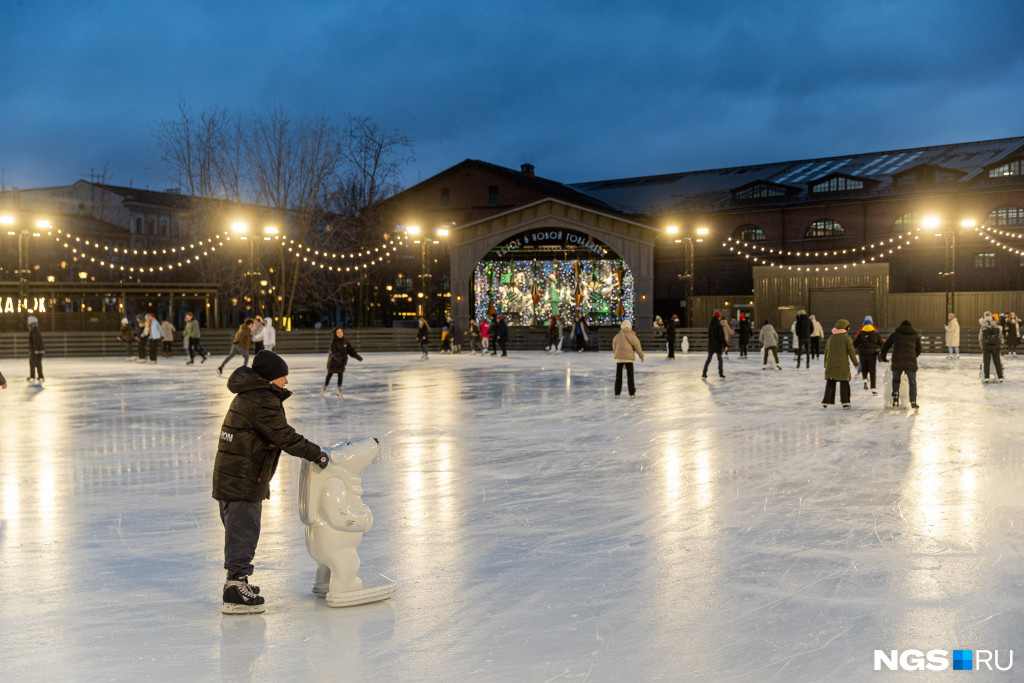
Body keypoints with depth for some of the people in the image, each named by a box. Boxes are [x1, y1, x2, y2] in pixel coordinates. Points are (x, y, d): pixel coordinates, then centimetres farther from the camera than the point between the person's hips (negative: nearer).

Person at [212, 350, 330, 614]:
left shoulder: (248, 396, 15)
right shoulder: (262, 402, -18)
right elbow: (285, 437, -19)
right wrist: (316, 453, -11)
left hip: (228, 478, 11)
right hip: (243, 482, -11)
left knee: (238, 531, 20)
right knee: (243, 532, -6)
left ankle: (236, 582, 32)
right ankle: (235, 593, -3)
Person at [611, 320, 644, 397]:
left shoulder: (617, 337, 7)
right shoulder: (632, 336, -3)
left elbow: (614, 348, 13)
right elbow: (637, 347, 0)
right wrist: (642, 356, 13)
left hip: (619, 358, 2)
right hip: (628, 358, -2)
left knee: (618, 376, 9)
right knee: (630, 376, 3)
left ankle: (617, 392, 10)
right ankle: (632, 393, 3)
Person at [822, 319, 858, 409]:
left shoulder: (830, 338, 14)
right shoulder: (846, 338, -3)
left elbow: (826, 352, 18)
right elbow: (851, 351, -6)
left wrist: (826, 364, 25)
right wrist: (855, 363, 2)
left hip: (831, 364, 4)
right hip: (842, 364, -4)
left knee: (830, 383, 8)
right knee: (844, 383, 2)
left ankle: (826, 401, 4)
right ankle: (845, 402, 1)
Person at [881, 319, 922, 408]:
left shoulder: (895, 334, 18)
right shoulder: (915, 336, 18)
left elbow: (885, 347, 24)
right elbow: (918, 350, 24)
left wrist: (883, 358, 37)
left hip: (897, 361, 0)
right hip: (911, 361, 0)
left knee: (896, 380, 20)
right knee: (912, 382, 8)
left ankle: (895, 397, 6)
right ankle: (913, 402, 4)